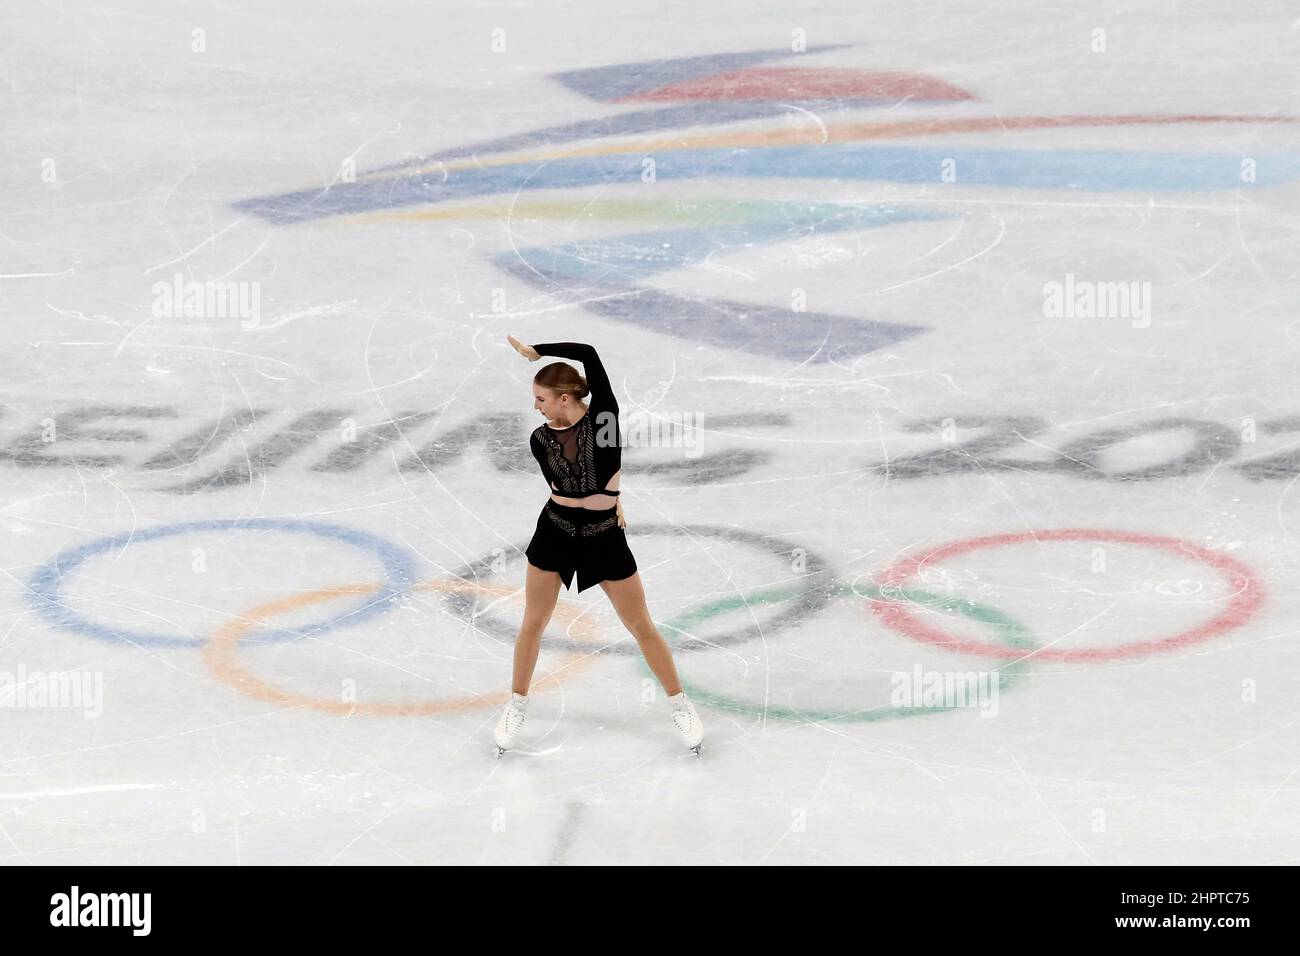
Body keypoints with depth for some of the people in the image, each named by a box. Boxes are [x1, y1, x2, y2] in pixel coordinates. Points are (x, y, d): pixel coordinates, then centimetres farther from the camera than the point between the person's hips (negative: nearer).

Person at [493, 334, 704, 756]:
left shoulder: (603, 413, -16)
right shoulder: (540, 440, -7)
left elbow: (587, 353, -24)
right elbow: (559, 484, 8)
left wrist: (534, 352, -14)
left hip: (604, 536, -2)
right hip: (554, 531, 2)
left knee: (641, 626, 7)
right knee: (532, 624, 10)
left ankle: (680, 705, 22)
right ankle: (517, 706, 29)